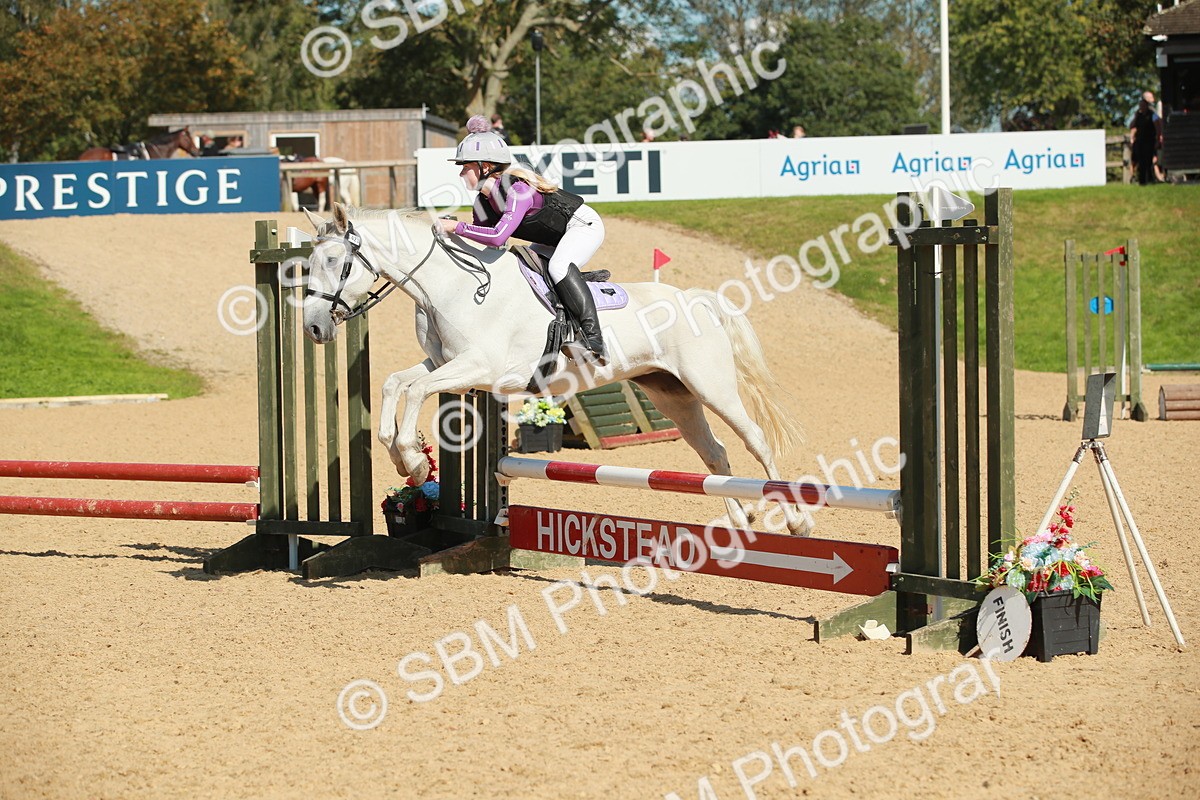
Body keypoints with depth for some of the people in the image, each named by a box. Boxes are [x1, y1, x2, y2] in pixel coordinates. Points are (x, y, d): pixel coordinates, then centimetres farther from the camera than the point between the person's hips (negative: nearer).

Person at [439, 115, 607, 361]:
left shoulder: (518, 189, -32)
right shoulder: (483, 204, -4)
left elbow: (498, 236, -45)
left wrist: (455, 227, -39)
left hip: (584, 225, -10)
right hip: (554, 239, 10)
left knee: (558, 267, -34)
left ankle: (593, 339, -39)